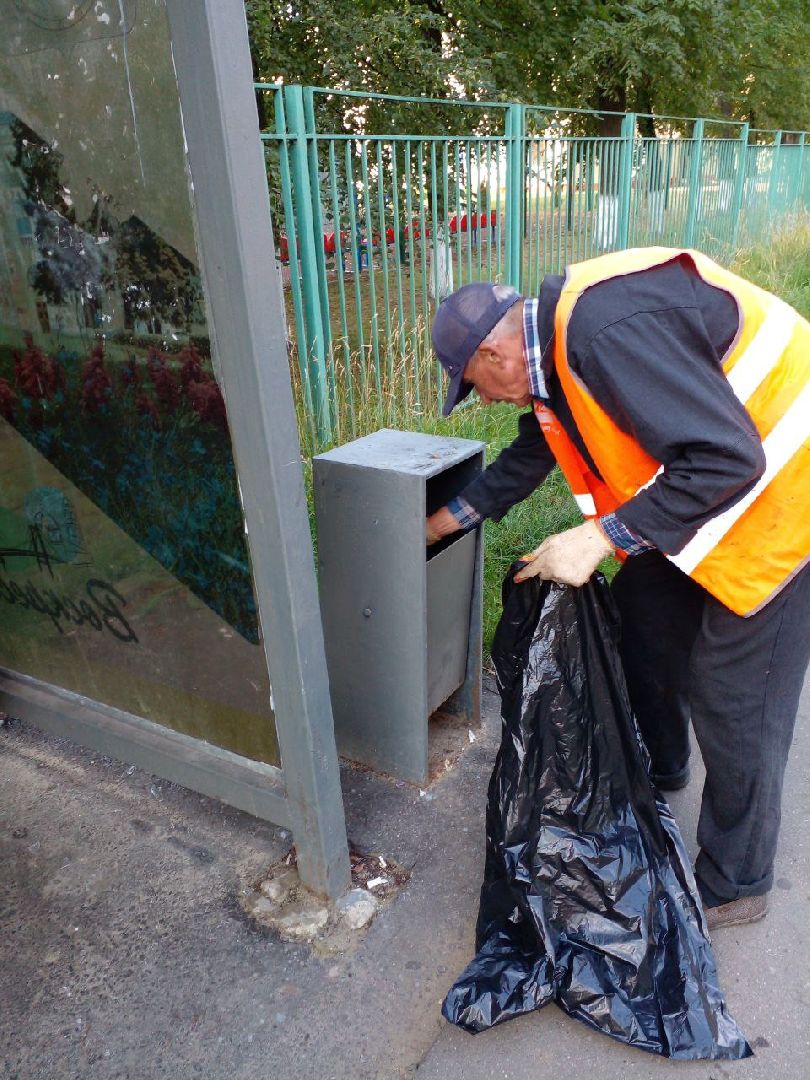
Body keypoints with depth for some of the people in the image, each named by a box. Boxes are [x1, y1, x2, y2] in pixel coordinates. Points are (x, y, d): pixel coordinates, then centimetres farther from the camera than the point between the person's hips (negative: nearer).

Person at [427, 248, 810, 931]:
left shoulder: (610, 334, -31)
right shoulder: (553, 343, 2)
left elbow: (725, 458, -32)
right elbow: (531, 456, 17)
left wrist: (602, 537, -27)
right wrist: (450, 517, 21)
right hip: (699, 486, 10)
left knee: (734, 703, -1)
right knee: (643, 611, 18)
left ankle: (734, 886, 20)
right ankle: (657, 768, 42)